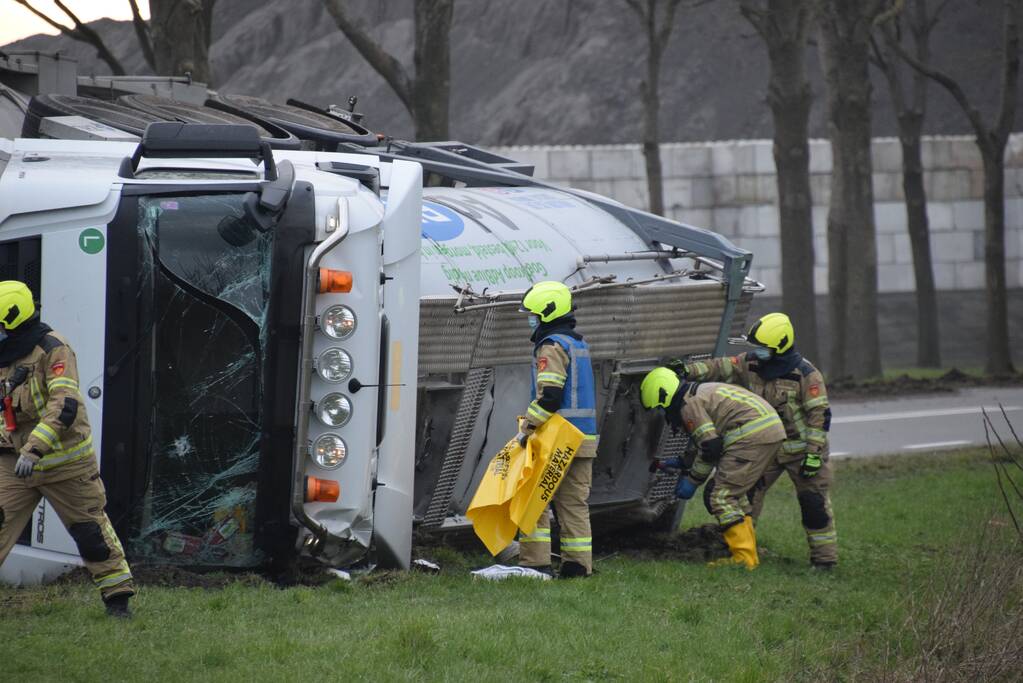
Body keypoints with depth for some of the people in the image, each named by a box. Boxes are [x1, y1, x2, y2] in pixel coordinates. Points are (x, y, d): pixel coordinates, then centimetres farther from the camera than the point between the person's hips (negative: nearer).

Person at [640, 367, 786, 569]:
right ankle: (749, 553, 21)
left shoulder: (690, 405, -7)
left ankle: (744, 557, -11)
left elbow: (710, 446, -11)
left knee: (722, 497, -6)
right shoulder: (703, 392, 26)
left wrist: (693, 480, -1)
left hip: (752, 436, -10)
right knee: (735, 493, 21)